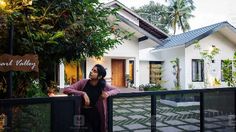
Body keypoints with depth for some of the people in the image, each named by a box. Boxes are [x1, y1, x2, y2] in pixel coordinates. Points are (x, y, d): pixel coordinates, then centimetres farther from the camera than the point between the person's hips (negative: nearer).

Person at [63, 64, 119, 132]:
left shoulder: (103, 85, -5)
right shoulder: (83, 82, -9)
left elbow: (116, 90, 4)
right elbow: (66, 90, -14)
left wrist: (108, 93, -18)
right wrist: (83, 93, -25)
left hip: (97, 115, 2)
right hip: (84, 114, -2)